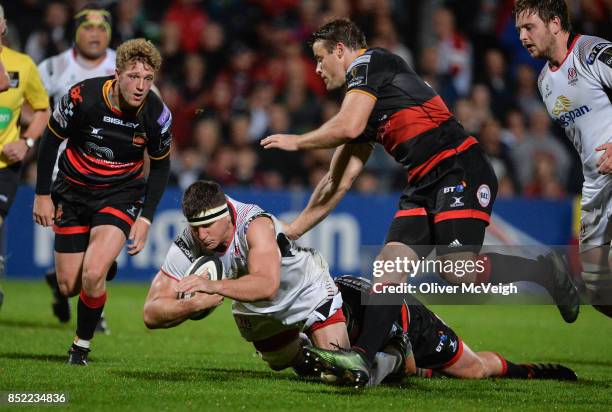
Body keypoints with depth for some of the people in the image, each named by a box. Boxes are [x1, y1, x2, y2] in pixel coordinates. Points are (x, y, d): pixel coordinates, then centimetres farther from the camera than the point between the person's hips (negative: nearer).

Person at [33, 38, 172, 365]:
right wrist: (42, 194, -3)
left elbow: (160, 166, 1)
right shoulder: (82, 96, -22)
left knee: (92, 274, -22)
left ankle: (81, 349, 0)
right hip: (73, 191, 1)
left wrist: (145, 218, -5)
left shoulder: (157, 114, -16)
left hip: (121, 194, -1)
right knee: (68, 286, 1)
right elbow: (51, 139, -5)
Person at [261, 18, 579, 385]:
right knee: (390, 265, -3)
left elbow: (348, 127, -17)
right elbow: (338, 182, 27)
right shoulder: (365, 106, 24)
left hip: (461, 172, -10)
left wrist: (296, 142, 0)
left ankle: (550, 273, -2)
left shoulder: (369, 62, -2)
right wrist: (292, 230, 27)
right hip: (424, 186, 10)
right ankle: (362, 358, -8)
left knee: (458, 269, -21)